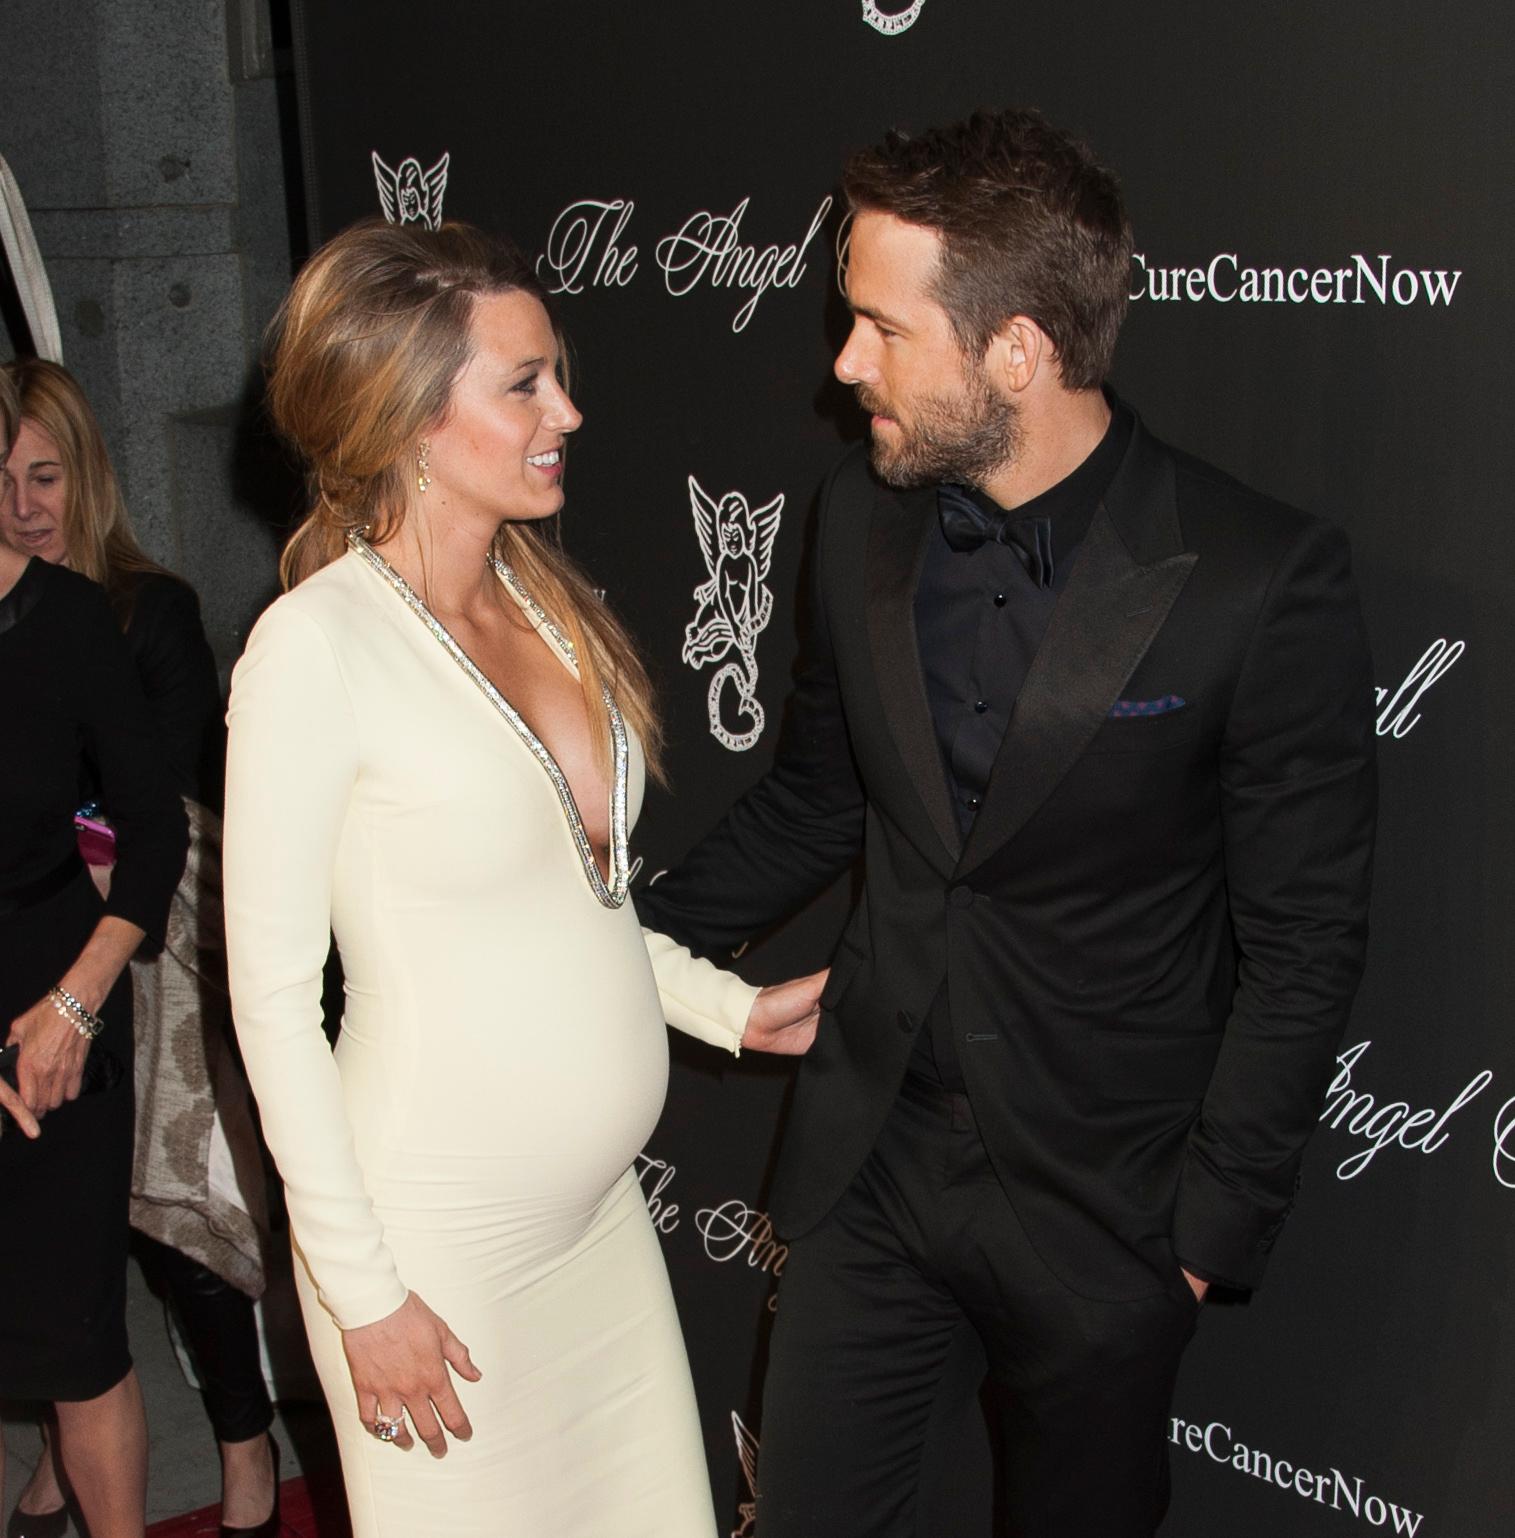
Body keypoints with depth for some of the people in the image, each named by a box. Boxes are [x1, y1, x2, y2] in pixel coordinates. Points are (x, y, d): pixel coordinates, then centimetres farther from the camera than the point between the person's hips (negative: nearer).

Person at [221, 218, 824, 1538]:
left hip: (600, 1209, 7)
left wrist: (737, 1010, 8)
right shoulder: (318, 647, -17)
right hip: (435, 1240, -7)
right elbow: (273, 994, -14)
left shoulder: (544, 602, 5)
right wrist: (363, 1290, -13)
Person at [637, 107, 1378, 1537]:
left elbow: (1300, 945, -12)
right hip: (869, 1166, 4)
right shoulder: (863, 517, -3)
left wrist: (1213, 1223, -10)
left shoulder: (1260, 578, -19)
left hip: (1102, 1209, -4)